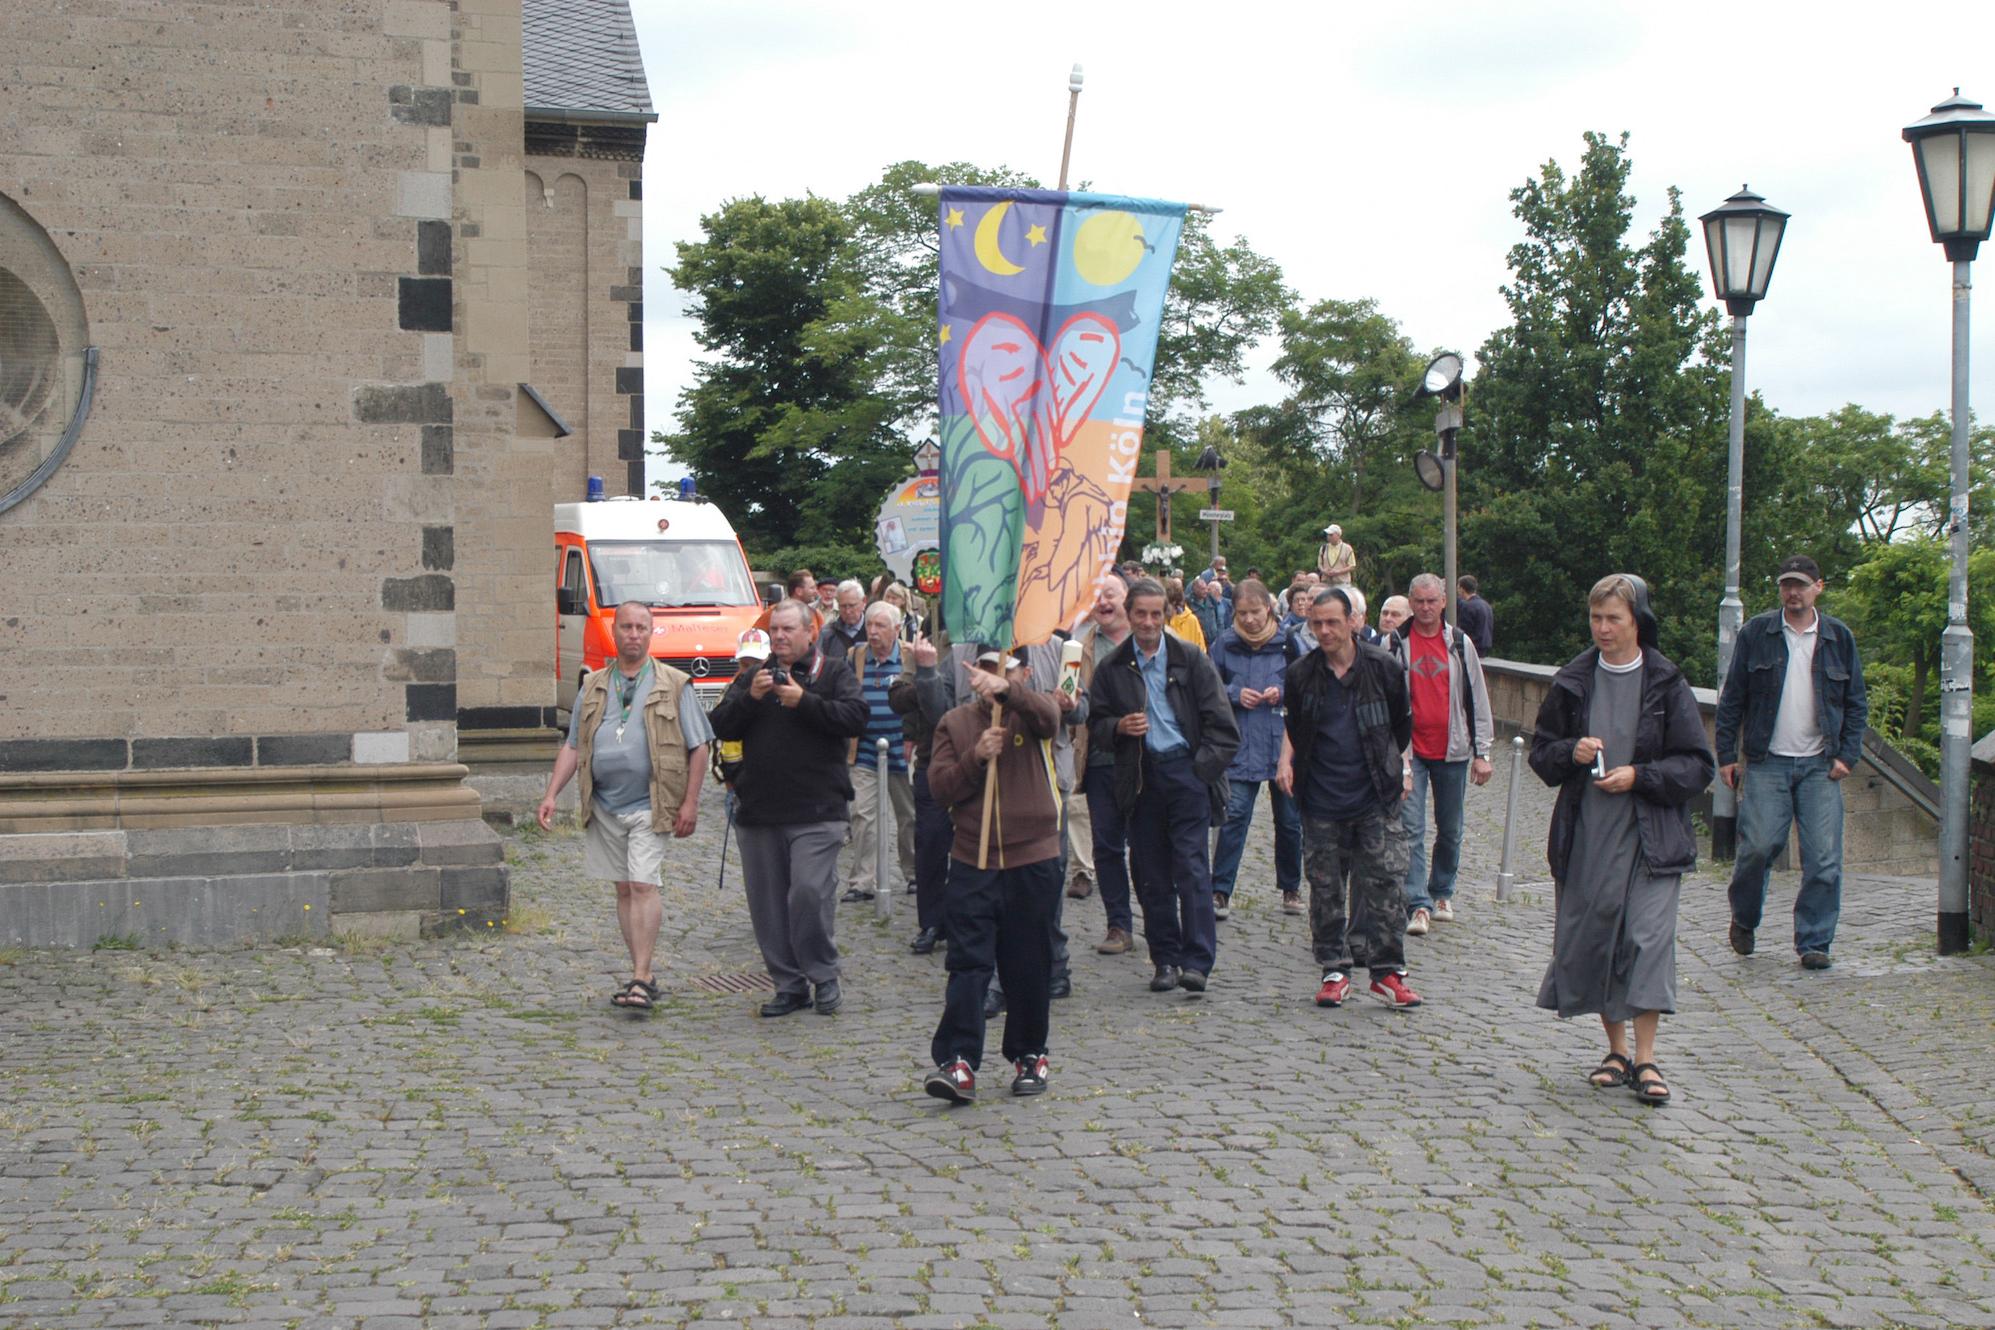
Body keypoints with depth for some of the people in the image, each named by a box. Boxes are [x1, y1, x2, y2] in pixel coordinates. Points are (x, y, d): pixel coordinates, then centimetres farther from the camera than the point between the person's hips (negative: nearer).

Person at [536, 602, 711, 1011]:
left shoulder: (674, 685, 1)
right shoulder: (593, 688, 12)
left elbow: (698, 747, 0)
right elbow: (572, 747, 13)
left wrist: (690, 803, -7)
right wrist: (550, 795, 3)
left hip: (650, 805, -4)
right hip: (604, 805, 4)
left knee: (643, 886, -13)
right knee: (624, 889, 9)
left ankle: (640, 979, -13)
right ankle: (642, 976, 17)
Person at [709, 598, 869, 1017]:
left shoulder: (833, 675, 6)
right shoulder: (751, 678, 16)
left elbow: (856, 718, -10)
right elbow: (720, 726, 6)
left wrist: (804, 702, -17)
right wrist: (751, 698, -10)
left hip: (816, 811, -4)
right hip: (758, 810, 4)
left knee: (810, 893, -14)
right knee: (767, 902, 6)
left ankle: (823, 975, 4)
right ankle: (790, 985, 15)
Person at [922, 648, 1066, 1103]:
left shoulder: (1031, 713, 2)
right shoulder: (955, 723, 8)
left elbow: (1048, 715, -25)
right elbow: (940, 788, 0)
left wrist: (1006, 690, -43)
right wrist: (976, 757, -16)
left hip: (1033, 860, -1)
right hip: (973, 862, 1)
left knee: (1029, 967, 8)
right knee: (968, 964, -5)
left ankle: (1029, 1056, 22)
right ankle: (958, 1064, -8)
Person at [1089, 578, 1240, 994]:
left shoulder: (1191, 659, 3)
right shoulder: (1111, 667, 8)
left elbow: (1220, 722, 4)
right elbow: (1095, 725, 12)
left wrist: (1204, 767, -5)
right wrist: (1119, 727, -9)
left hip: (1187, 771, -2)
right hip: (1140, 777, 2)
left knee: (1191, 866, -9)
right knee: (1151, 874, 4)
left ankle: (1197, 961, -8)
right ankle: (1165, 959, 13)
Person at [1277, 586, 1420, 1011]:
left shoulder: (1383, 669, -2)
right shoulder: (1300, 675, 1)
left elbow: (1402, 725, 12)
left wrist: (1402, 768, 11)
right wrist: (1286, 761, 7)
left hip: (1376, 800, -1)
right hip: (1321, 803, 1)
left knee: (1386, 884, -4)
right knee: (1325, 889, 5)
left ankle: (1387, 971, 4)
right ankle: (1335, 970, 15)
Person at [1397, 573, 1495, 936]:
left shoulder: (1460, 644, 4)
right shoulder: (1395, 642, 0)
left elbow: (1477, 699, 7)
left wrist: (1481, 753, 3)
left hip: (1452, 751, 2)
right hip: (1409, 751, -2)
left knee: (1450, 831, 12)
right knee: (1411, 830, -8)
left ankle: (1442, 892, 29)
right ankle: (1418, 905, -8)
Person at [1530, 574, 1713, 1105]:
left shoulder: (1666, 685, -1)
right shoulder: (1573, 682, 6)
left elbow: (1697, 765, 0)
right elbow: (1541, 752, 13)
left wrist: (1639, 776, -13)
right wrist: (1570, 753, -8)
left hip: (1649, 835, -3)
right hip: (1584, 836, 3)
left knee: (1648, 938, -9)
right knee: (1590, 938, 6)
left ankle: (1645, 1058, -4)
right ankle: (1616, 1049, 20)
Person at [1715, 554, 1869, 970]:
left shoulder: (1839, 637, 8)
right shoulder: (1756, 633, 4)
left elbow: (1857, 703, 13)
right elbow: (1731, 698, 6)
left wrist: (1848, 756, 2)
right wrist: (1726, 755, 1)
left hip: (1820, 765, 1)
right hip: (1767, 763, -1)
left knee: (1823, 858, -3)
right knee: (1758, 845, -8)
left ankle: (1814, 942, 7)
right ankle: (1743, 919, 19)